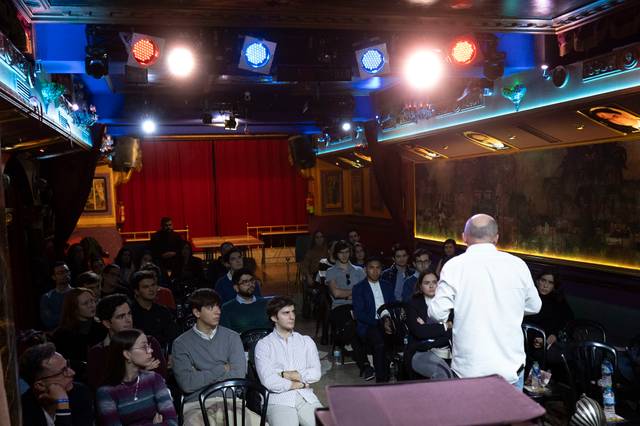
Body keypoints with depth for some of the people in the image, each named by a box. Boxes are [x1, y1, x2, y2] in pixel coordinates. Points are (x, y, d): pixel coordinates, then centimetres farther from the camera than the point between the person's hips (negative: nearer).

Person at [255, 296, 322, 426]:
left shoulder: (306, 341, 15)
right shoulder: (263, 345, 4)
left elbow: (316, 373, 4)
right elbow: (268, 381, -8)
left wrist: (285, 375, -5)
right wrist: (301, 384, 0)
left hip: (306, 397, 3)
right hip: (279, 399, -3)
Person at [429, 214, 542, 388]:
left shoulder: (454, 266, -9)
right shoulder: (517, 265, -3)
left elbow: (437, 314, -9)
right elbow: (534, 307, 10)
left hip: (468, 370, -1)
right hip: (511, 368, 2)